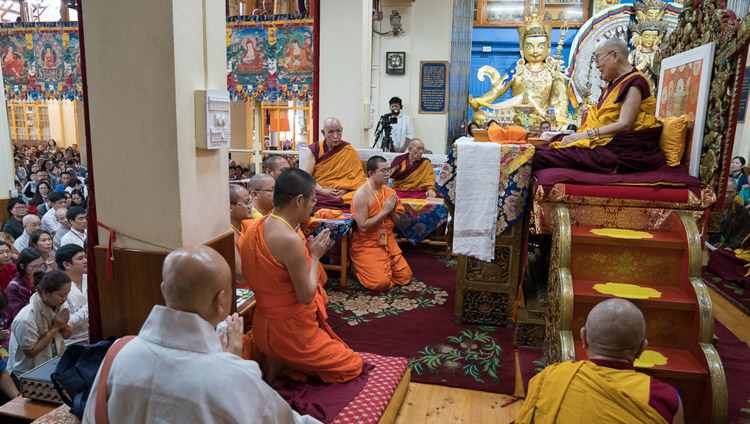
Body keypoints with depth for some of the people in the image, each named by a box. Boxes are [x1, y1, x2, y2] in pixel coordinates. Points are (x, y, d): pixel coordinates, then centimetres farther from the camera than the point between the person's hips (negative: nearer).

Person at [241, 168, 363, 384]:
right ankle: (281, 361, -2)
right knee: (353, 365, 9)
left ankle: (275, 356, 8)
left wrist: (306, 250, 7)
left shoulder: (255, 225, -1)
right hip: (289, 331, -9)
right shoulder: (290, 240, -30)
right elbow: (306, 297, -23)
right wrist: (314, 255, -11)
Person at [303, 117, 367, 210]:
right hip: (317, 191, 0)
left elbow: (359, 178, 3)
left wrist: (345, 189, -15)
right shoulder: (315, 149, 5)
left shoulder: (350, 152, 4)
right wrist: (322, 191, -13)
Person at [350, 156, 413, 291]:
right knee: (381, 282, -18)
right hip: (366, 246, -6)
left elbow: (397, 223, 11)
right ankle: (360, 268, 10)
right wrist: (385, 210, -21)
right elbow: (363, 227, -22)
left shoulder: (389, 192, 5)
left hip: (388, 243, 7)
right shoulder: (361, 194, -16)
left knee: (405, 277, -1)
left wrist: (392, 212, -12)